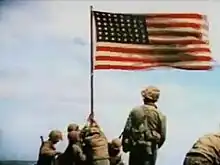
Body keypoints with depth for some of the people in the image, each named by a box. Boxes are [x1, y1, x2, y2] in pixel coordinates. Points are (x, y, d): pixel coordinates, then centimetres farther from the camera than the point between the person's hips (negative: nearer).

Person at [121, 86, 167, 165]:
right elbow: (163, 136, -1)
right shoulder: (160, 115, -3)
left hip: (135, 147, 1)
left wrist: (125, 146, 6)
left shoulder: (135, 111, -1)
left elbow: (127, 130, -3)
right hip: (150, 149, -1)